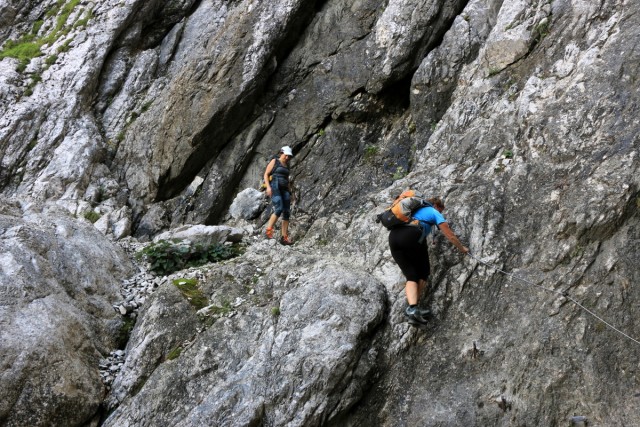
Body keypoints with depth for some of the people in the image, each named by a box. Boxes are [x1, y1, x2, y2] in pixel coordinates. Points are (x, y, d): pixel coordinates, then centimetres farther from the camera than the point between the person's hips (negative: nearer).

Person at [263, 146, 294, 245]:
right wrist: (268, 187, -15)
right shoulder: (274, 161, 3)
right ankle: (269, 231, -12)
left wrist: (289, 192, 17)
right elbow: (266, 174, -2)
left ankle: (284, 237, -3)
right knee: (279, 209, -24)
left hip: (284, 189, 7)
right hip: (274, 188, -7)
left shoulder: (287, 165, 20)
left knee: (287, 213, -4)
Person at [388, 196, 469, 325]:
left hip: (393, 236, 5)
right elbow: (450, 236, 17)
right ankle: (412, 308, 5)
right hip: (411, 236, -5)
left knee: (411, 276, 6)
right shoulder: (435, 213, 19)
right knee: (423, 273, 14)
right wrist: (462, 248, 33)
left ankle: (412, 308, -16)